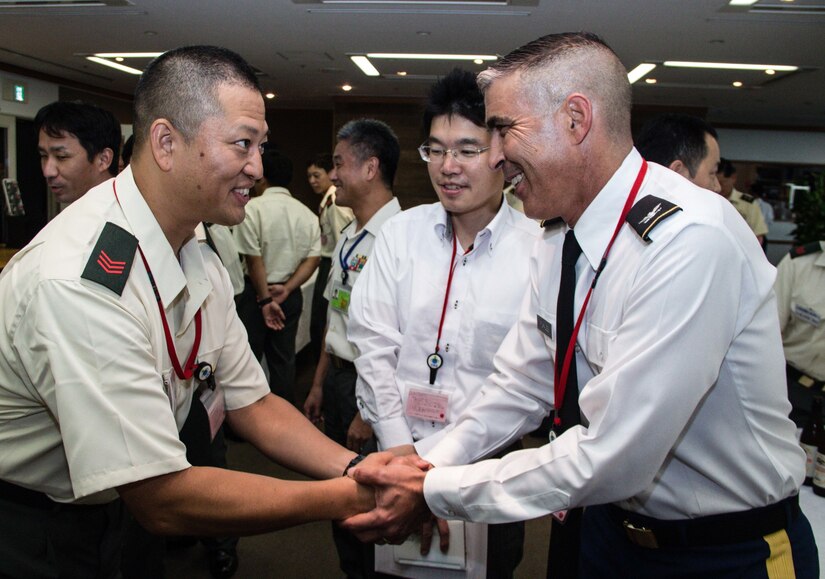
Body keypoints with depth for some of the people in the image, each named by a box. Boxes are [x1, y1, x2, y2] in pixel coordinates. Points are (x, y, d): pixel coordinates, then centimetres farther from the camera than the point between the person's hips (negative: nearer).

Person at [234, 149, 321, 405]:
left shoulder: (253, 208, -13)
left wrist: (264, 298, -9)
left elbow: (254, 259, -16)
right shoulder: (306, 213, 3)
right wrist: (286, 288, -6)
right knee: (284, 357, 14)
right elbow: (313, 258, -2)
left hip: (257, 291, -5)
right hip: (290, 294, 5)